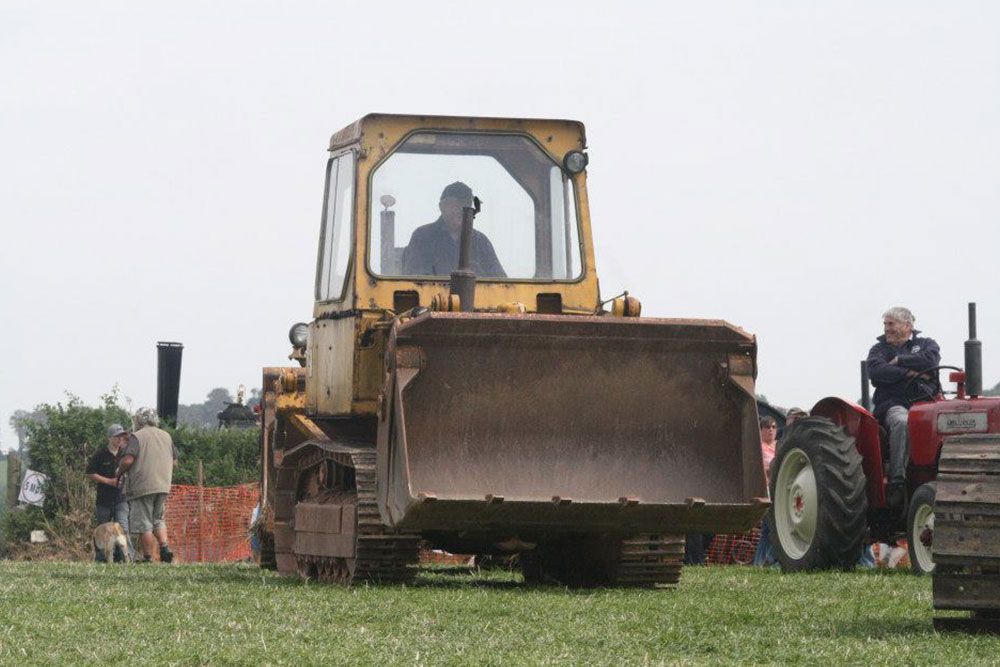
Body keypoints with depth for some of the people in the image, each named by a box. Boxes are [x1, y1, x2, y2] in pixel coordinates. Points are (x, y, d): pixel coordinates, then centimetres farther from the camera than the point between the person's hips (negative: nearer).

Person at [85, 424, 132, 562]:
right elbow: (90, 474, -1)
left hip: (121, 498, 1)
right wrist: (109, 481, -12)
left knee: (123, 528, -16)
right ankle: (100, 559, 21)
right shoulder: (100, 454, -2)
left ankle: (127, 558, -19)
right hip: (104, 500, -1)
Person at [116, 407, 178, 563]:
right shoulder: (166, 436, 11)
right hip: (163, 485, 6)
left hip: (143, 486, -6)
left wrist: (119, 472, 0)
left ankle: (148, 557, 1)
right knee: (158, 519, 20)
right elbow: (174, 461, 16)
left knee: (144, 524, 1)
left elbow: (128, 460, -18)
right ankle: (164, 547, 2)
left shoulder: (137, 437, -8)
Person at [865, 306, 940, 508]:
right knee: (901, 422, -39)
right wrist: (909, 373, -8)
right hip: (894, 403, -1)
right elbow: (876, 372, -3)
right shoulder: (879, 349, 19)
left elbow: (931, 359, -5)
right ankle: (896, 482, -40)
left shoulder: (925, 344, 19)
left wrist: (899, 361, 0)